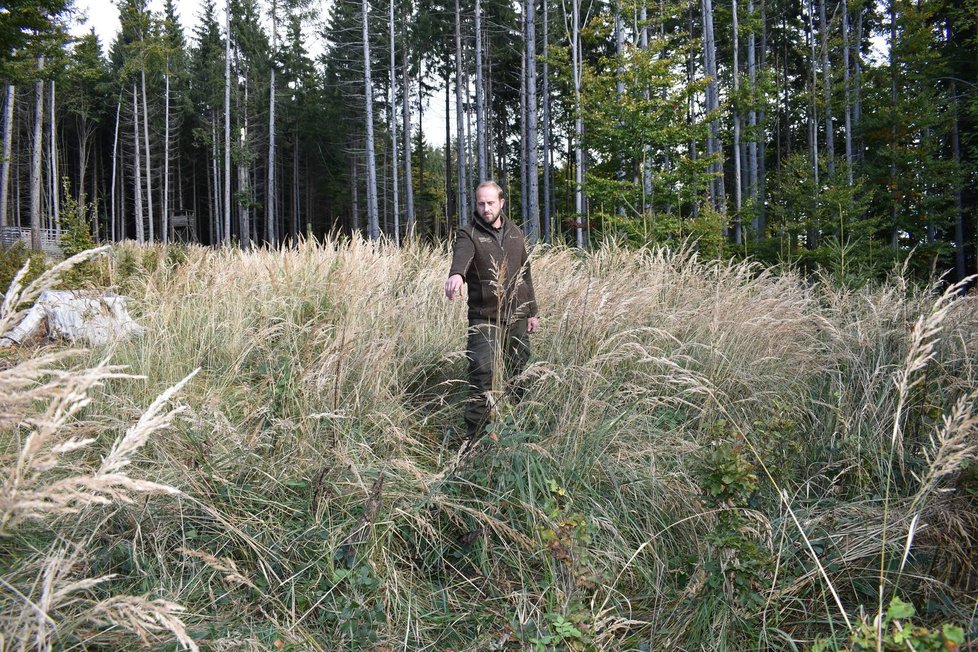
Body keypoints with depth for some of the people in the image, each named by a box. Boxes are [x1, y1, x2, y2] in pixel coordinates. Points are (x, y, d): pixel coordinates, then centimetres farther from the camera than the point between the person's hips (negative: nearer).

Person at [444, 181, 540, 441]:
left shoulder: (515, 233, 10)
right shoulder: (469, 234, -6)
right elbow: (461, 256, -30)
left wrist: (532, 312, 14)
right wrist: (456, 274, -53)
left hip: (517, 318, 5)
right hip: (484, 319, -5)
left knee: (520, 374, 13)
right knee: (482, 376, -12)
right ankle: (474, 437, -4)